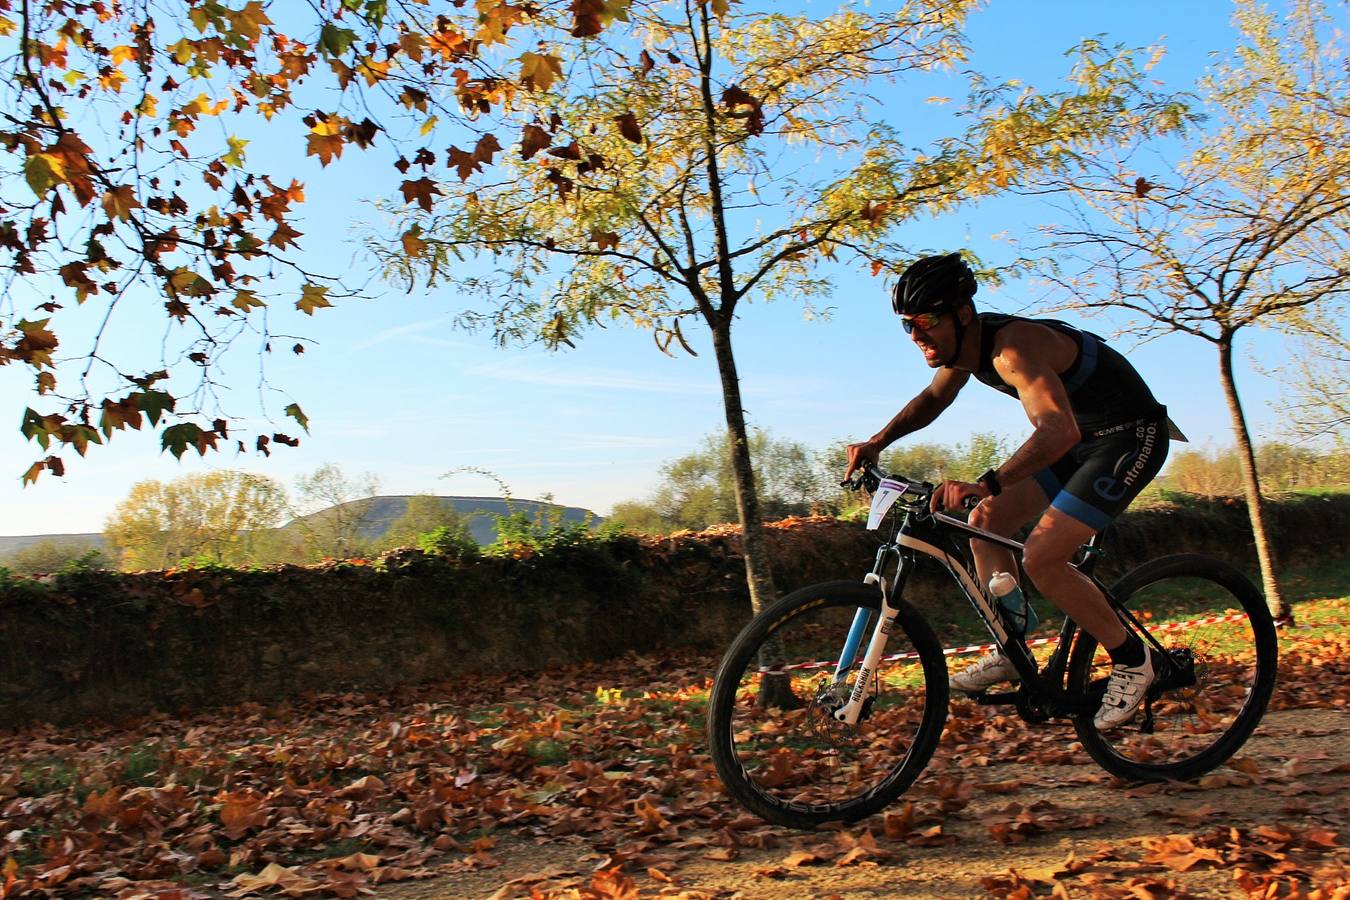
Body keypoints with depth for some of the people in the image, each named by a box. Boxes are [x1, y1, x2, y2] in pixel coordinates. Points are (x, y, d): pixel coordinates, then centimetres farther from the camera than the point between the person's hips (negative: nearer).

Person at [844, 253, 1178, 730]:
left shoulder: (1013, 346, -31)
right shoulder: (964, 342, -3)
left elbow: (1059, 430, -46)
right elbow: (932, 398, 16)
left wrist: (985, 484, -57)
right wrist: (877, 442, 1)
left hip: (1130, 437, -9)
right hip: (1076, 433, 9)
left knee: (1041, 558, -19)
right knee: (986, 524, 2)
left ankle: (1131, 659, 3)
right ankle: (1010, 652, 13)